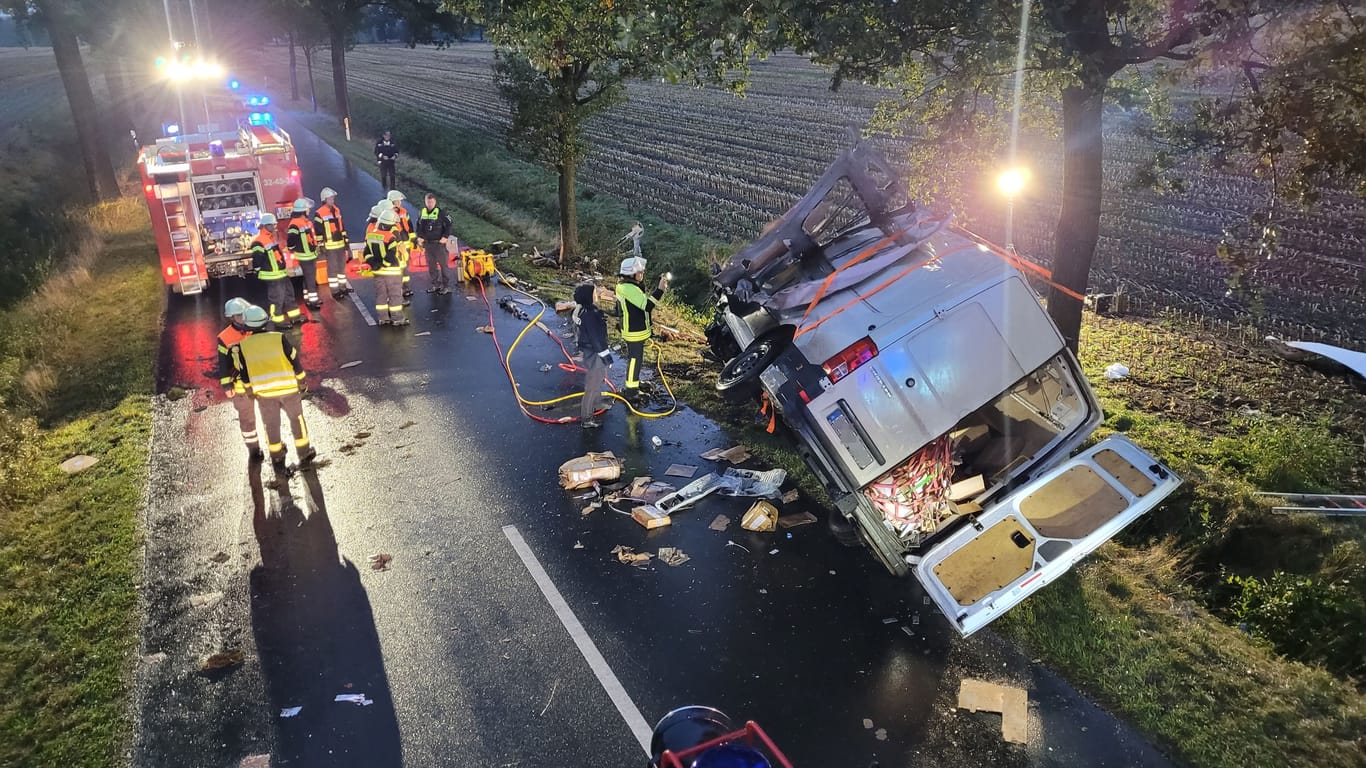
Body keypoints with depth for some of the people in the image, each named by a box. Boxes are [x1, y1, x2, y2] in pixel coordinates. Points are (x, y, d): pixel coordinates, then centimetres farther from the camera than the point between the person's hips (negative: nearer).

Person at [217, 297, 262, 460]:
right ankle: (253, 448, 25)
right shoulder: (225, 338, -10)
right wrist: (226, 385, -8)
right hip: (242, 385, -2)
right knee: (247, 418, 11)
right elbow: (223, 364, -6)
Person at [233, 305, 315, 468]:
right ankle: (304, 453, 25)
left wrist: (250, 390, 19)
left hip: (264, 392, 1)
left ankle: (277, 459, 29)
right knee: (296, 419, 18)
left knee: (271, 425, 17)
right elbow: (295, 362, -4)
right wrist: (301, 383, 9)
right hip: (288, 388, -1)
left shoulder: (242, 346, -3)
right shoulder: (279, 338, -7)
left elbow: (244, 373, 3)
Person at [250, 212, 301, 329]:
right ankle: (277, 320, 7)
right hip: (272, 276, -10)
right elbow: (256, 259, -19)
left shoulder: (271, 237, 13)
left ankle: (294, 315, 28)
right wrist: (260, 273, -14)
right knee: (277, 297, -3)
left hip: (281, 273, 10)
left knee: (289, 292, 17)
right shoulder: (259, 242, -19)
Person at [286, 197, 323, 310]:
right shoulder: (295, 224, -22)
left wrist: (316, 246, 22)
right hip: (305, 257, -10)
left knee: (310, 277, 19)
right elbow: (290, 241, -23)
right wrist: (295, 251, -12)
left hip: (312, 254, 10)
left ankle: (309, 298, 30)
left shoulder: (307, 220, 9)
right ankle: (312, 301, -1)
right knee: (310, 279, -6)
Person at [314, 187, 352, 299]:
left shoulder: (337, 210, 11)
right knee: (332, 268, -2)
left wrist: (346, 240, 14)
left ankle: (342, 287, 25)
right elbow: (318, 231, -11)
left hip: (341, 244, 7)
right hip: (330, 246, -7)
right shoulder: (319, 214, -12)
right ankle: (334, 290, 4)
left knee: (342, 266, 14)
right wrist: (321, 246, -13)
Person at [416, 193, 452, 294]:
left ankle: (446, 285, 2)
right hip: (427, 243, 5)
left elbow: (448, 225, -5)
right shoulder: (422, 212, 8)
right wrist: (419, 237, 7)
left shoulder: (440, 212, -7)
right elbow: (419, 226, 19)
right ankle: (435, 283, 19)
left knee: (443, 264, -4)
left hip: (439, 243, -5)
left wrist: (445, 237, -11)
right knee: (431, 264, 10)